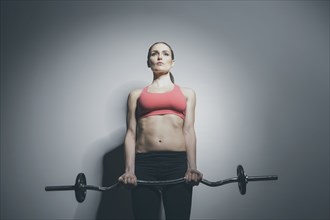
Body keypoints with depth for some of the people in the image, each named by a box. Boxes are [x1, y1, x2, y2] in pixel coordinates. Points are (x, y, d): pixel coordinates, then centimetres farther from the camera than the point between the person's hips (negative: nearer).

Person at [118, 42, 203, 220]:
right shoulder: (136, 94, 17)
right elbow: (131, 132, 8)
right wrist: (129, 170, -5)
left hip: (178, 162, 0)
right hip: (144, 163, 0)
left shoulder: (187, 93, 18)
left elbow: (188, 130, 6)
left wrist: (192, 167, -7)